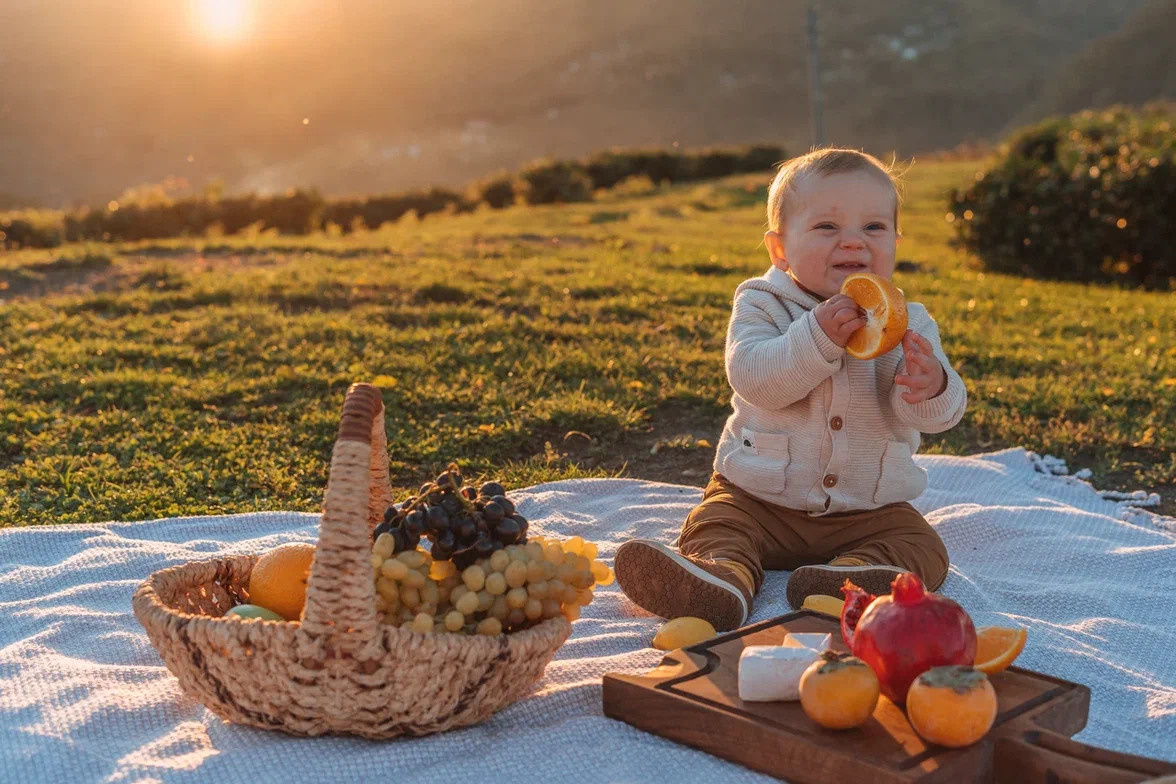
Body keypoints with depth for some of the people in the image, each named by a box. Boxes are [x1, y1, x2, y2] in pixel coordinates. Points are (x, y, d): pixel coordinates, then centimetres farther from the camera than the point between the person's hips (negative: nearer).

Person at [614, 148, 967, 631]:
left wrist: (932, 387, -40)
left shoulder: (907, 323, -1)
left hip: (868, 510, 1)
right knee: (712, 526, -22)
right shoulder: (763, 306, -5)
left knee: (921, 547, -20)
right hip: (760, 497, -1)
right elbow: (753, 379, -23)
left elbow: (936, 414, -15)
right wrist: (818, 337, -36)